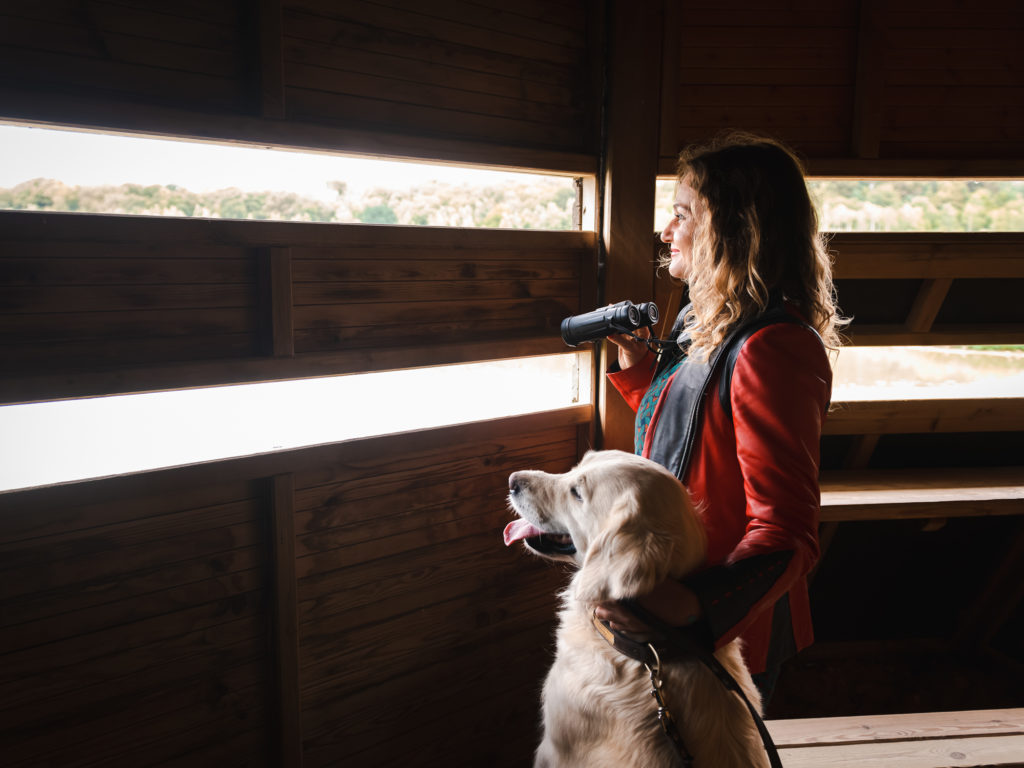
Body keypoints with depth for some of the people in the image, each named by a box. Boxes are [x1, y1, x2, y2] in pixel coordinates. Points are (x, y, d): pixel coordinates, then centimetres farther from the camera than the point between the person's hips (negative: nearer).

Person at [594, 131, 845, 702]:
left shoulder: (771, 350, -26)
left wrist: (697, 605, -42)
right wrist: (637, 364, 10)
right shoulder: (710, 327, 6)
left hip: (724, 634, -9)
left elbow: (786, 533, -28)